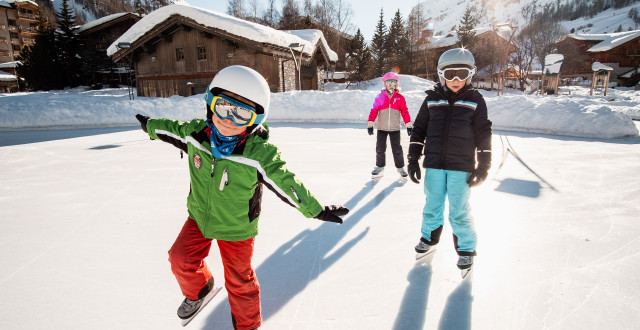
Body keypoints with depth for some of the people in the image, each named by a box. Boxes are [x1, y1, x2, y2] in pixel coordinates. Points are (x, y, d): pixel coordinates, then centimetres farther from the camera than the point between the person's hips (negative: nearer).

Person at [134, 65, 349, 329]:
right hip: (199, 217, 4)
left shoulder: (260, 154, -30)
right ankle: (198, 289, 50)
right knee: (181, 259, 14)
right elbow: (173, 129, 8)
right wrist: (150, 126, 26)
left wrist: (317, 210, -22)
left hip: (237, 228, -4)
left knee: (239, 281, 9)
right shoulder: (195, 133, -15)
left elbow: (286, 184, -23)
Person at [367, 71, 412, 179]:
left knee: (397, 149, 4)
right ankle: (379, 167, 22)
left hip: (395, 128, 0)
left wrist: (408, 126, 3)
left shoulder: (400, 98, 3)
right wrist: (370, 125, -7)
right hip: (381, 128, 1)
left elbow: (405, 112, 5)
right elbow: (374, 111, -1)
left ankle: (400, 167, 19)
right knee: (380, 149, 7)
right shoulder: (380, 97, 1)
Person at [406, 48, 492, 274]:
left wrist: (483, 166, -1)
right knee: (432, 205, 14)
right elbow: (419, 129, 8)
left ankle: (466, 249, 24)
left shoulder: (475, 101, 1)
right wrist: (413, 159, 3)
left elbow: (484, 135, 2)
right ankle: (429, 238, 36)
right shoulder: (432, 99, 5)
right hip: (434, 165, 2)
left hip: (461, 167, -2)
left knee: (459, 211, 3)